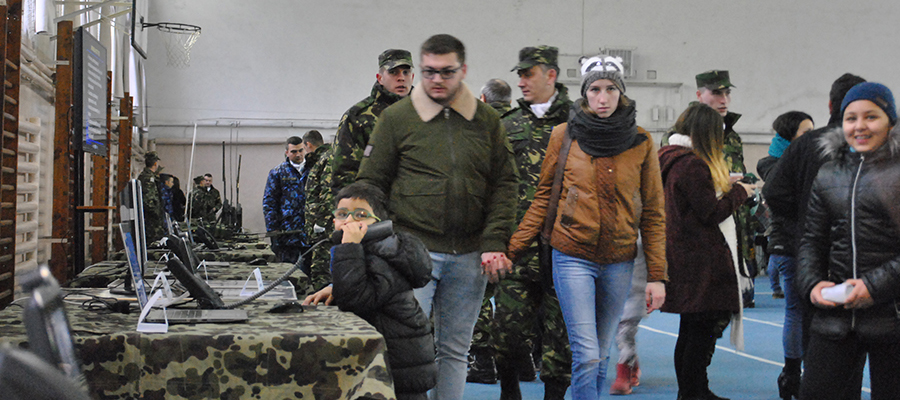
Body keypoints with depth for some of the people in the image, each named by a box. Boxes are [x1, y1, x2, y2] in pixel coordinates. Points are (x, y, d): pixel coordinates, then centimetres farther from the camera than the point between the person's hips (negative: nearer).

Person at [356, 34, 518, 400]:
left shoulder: (487, 121, 9)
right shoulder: (397, 118, 2)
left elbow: (504, 185, 8)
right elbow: (371, 184, 4)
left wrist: (494, 242, -3)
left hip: (469, 257, 3)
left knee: (455, 350, 10)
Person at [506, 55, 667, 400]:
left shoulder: (641, 143, 3)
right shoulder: (564, 135, 0)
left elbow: (653, 213, 5)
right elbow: (543, 197, 7)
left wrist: (656, 275, 1)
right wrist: (513, 250, 2)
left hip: (619, 262, 2)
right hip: (573, 257, -2)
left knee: (601, 356, 9)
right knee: (586, 355, -11)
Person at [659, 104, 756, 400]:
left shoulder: (674, 159, 14)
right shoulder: (692, 164, -17)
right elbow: (712, 213, -17)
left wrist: (723, 185, 16)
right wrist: (739, 192, -3)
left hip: (684, 257, 11)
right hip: (701, 262, -11)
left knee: (693, 329, 16)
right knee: (702, 328, -4)